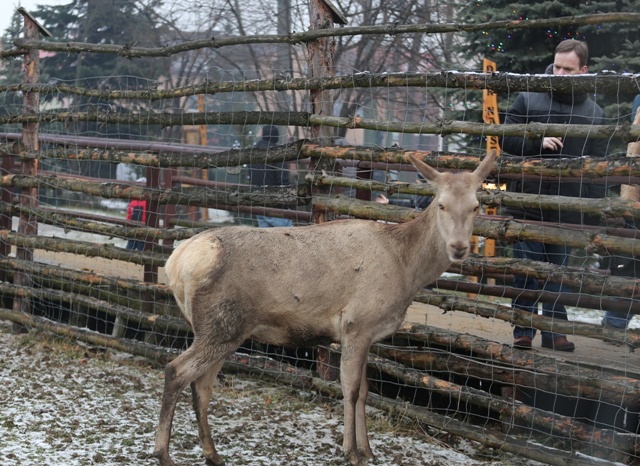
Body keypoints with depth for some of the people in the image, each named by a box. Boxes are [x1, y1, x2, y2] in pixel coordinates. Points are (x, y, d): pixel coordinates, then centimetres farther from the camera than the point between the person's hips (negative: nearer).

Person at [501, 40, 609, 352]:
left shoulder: (594, 113, 6)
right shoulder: (528, 100, 2)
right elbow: (507, 140, 2)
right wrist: (538, 142, -15)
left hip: (567, 209, 1)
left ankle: (554, 331, 16)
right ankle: (523, 330, 9)